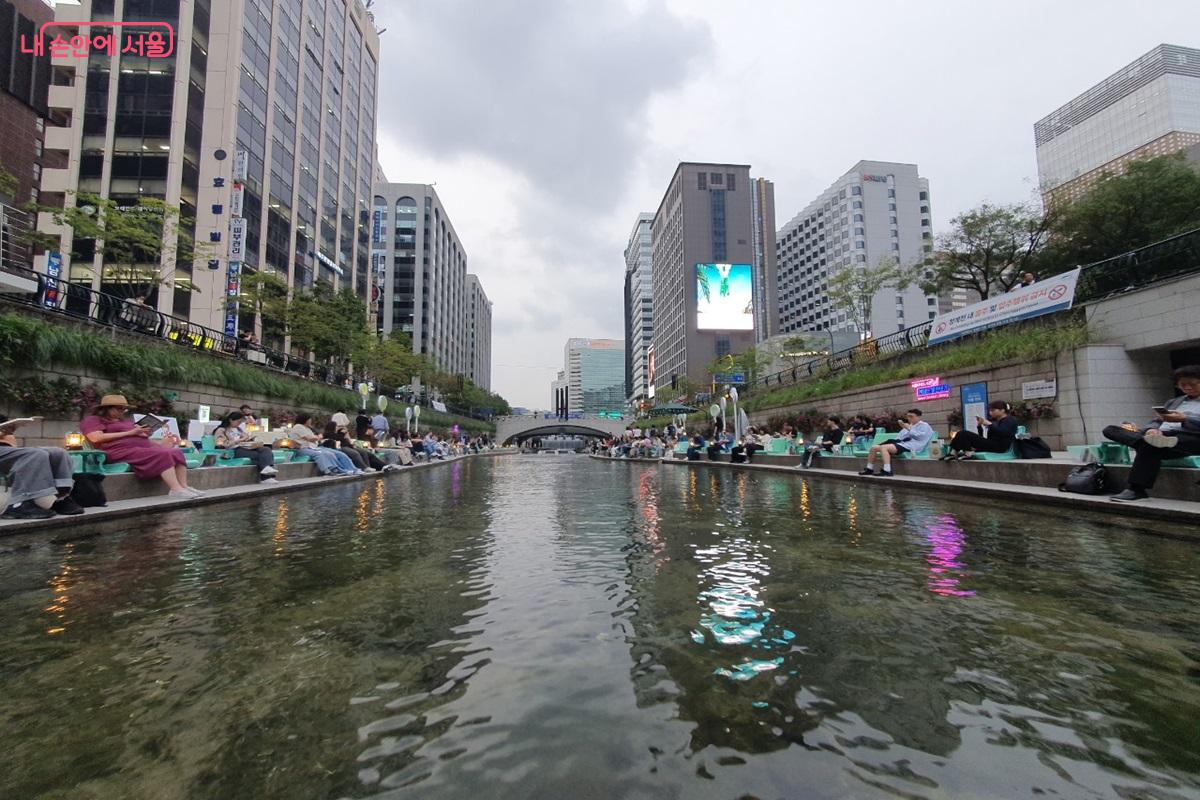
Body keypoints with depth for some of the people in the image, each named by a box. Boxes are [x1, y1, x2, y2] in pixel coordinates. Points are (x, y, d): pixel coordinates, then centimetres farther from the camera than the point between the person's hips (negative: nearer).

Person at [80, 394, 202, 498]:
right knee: (162, 455, -31)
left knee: (176, 452, -17)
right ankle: (176, 489, -40)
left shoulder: (126, 421, 32)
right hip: (123, 452, -8)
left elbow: (138, 436, 28)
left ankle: (184, 486, -28)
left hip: (144, 448, 8)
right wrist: (129, 433, -11)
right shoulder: (93, 420, 9)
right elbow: (96, 438, -10)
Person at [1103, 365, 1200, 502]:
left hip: (1187, 440, -6)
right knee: (1110, 429, -14)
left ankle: (1136, 489, -39)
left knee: (1149, 446, -39)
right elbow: (1156, 422, 18)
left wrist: (1184, 420, -20)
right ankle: (1154, 439, -36)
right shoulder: (1173, 402, 29)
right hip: (1158, 435, 6)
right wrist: (1152, 429, -8)